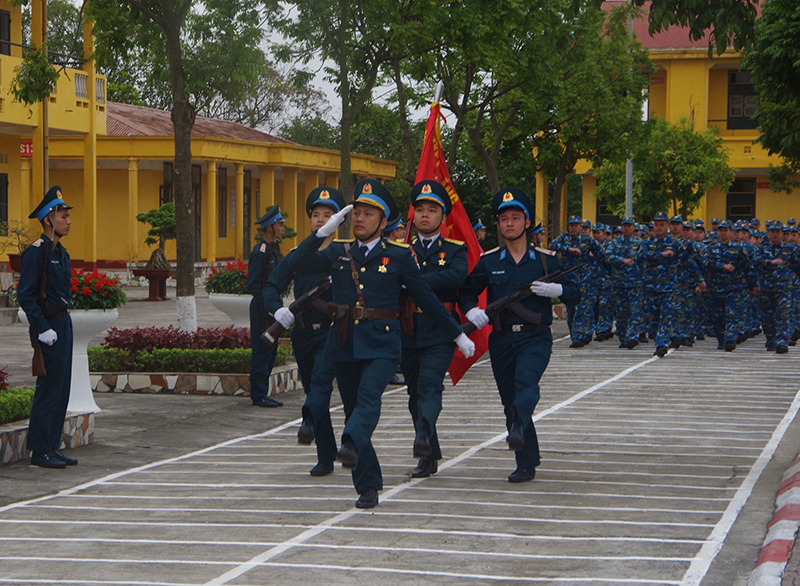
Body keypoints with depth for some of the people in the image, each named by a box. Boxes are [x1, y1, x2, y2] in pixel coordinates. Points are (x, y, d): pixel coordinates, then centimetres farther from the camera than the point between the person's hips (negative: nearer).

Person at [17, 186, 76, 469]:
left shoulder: (61, 252, 16)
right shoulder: (35, 252, -13)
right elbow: (25, 295, -17)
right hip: (48, 330, -9)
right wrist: (43, 329, -20)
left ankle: (53, 447, 16)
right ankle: (40, 452, -1)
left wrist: (65, 324, 16)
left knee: (61, 389, 10)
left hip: (63, 325, 9)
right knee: (49, 388, -6)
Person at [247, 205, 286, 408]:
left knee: (270, 350, 12)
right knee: (262, 351, -5)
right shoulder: (260, 251, -15)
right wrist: (267, 306, -19)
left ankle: (261, 393, 18)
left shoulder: (273, 249, 15)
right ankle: (259, 396, 0)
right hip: (261, 307, -10)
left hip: (271, 306, 10)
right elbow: (252, 285, -18)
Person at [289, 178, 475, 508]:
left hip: (381, 344, -3)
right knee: (352, 408, 6)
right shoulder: (338, 253, 11)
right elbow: (298, 265, -1)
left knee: (369, 395, -28)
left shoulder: (398, 256, 3)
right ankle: (367, 487, 14)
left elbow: (426, 299, 8)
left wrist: (458, 335, 10)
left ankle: (351, 445, -52)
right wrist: (324, 231, -8)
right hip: (343, 342, 4)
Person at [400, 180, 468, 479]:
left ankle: (424, 436, -42)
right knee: (415, 392, 9)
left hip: (439, 334, -4)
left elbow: (457, 276, -17)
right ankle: (429, 456, 19)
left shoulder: (455, 250, 5)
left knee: (430, 385, -22)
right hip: (407, 334, 4)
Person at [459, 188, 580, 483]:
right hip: (501, 340, 3)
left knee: (526, 379, -32)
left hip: (535, 338, -2)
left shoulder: (546, 259, 4)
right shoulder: (488, 262, 8)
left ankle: (518, 426, -52)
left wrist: (557, 290, -15)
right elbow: (466, 292, 14)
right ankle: (527, 462, 15)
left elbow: (575, 295, 7)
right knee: (510, 400, 5)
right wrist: (471, 310, -8)